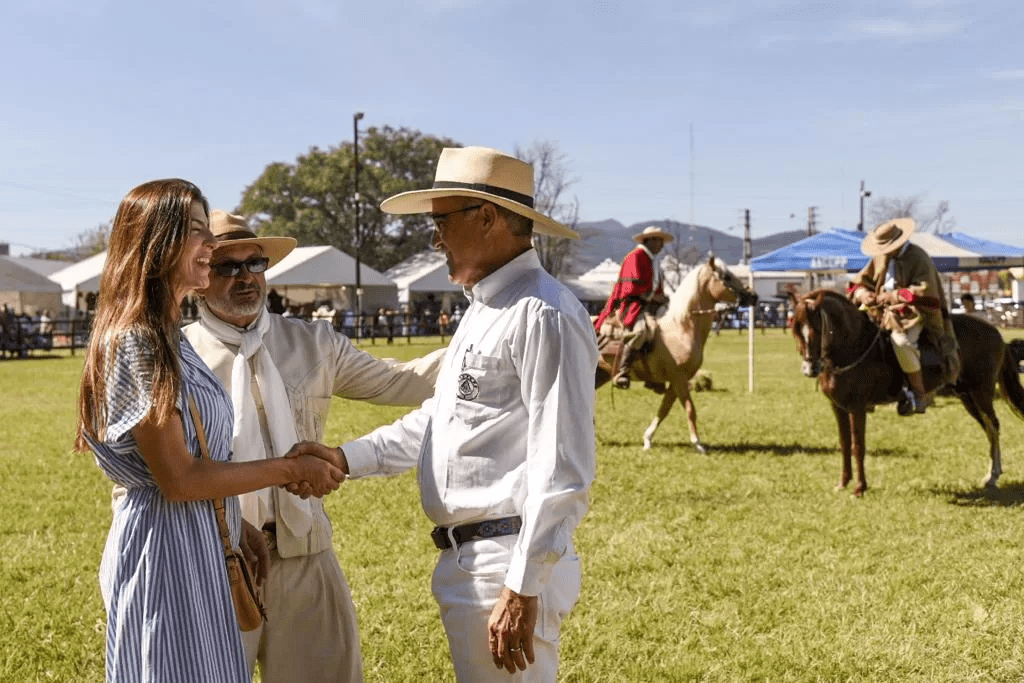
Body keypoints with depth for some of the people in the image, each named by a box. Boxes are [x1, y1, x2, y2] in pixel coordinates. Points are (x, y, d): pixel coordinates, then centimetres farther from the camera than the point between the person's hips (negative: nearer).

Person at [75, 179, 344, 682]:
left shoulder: (167, 339, 13)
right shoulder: (136, 342, -16)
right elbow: (178, 479, -19)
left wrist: (238, 528, 9)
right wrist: (291, 470, -13)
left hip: (199, 547, 9)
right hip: (166, 544, -9)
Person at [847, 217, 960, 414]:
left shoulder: (919, 258, -13)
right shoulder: (880, 258, 8)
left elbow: (925, 292, -23)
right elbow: (859, 281, 11)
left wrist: (895, 296, -27)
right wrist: (862, 294, -12)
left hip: (914, 313, -8)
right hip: (885, 313, 8)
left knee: (901, 341, -34)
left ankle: (920, 395, -22)